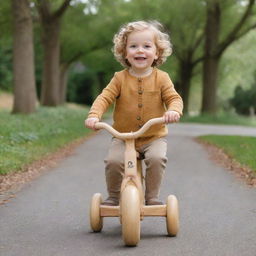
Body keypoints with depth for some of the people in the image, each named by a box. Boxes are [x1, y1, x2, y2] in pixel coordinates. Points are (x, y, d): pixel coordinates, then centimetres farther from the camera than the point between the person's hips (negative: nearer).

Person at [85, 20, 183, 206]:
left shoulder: (161, 78, 0)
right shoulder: (120, 78, 0)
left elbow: (174, 98, -5)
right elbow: (105, 98, -7)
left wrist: (174, 111, -29)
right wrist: (94, 115, -26)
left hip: (154, 136, 0)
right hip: (123, 136, 1)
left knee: (157, 158, -28)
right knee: (113, 160, -22)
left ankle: (152, 196, -7)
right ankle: (114, 196, 3)